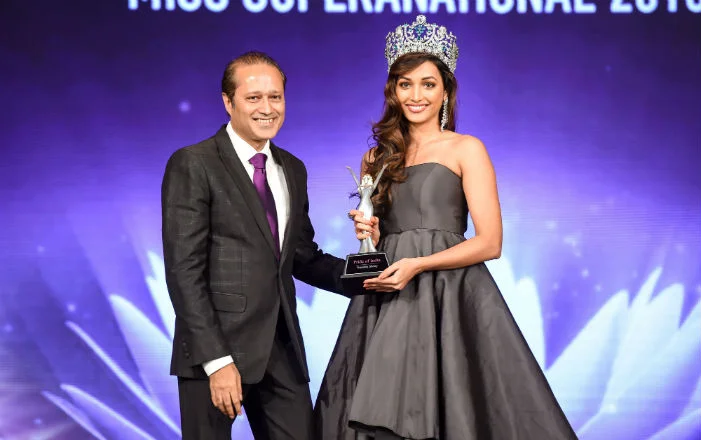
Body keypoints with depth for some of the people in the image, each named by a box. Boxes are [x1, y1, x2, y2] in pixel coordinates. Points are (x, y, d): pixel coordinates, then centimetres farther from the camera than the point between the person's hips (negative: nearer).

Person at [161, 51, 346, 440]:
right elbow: (184, 271, -12)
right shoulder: (193, 165, -7)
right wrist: (216, 359, -18)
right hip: (216, 350, -6)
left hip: (282, 349, 6)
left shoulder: (292, 170, 14)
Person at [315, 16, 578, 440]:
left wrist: (418, 264, -16)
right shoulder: (378, 158, 16)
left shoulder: (466, 150, 1)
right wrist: (369, 236, 1)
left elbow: (490, 243, -6)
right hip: (386, 302, 4)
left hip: (449, 296, -4)